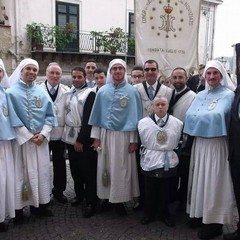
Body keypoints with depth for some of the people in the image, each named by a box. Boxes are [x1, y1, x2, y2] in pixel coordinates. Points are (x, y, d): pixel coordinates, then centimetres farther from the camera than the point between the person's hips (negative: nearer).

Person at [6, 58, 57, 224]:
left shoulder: (42, 92, 8)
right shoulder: (12, 92, -2)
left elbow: (50, 115, 5)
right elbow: (13, 118, -8)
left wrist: (43, 134, -8)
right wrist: (29, 136, -11)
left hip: (41, 139, 4)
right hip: (21, 139, -3)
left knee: (42, 171, 8)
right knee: (21, 173, 1)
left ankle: (41, 204, 22)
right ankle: (19, 208, 13)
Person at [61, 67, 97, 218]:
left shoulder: (90, 94, -11)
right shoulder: (70, 93, 10)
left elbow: (87, 119, -15)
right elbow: (67, 113, 14)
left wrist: (80, 140, -16)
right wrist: (67, 135, 8)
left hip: (83, 138, -7)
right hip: (70, 137, 7)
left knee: (88, 171, 0)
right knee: (75, 169, 16)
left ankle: (91, 202, 10)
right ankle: (79, 195, 32)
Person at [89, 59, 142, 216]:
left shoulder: (132, 91, -2)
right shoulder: (103, 91, 4)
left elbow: (135, 117, -3)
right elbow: (97, 115, 6)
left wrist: (133, 140, -5)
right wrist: (96, 137, 3)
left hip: (124, 136, -2)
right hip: (105, 135, 2)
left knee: (122, 169, 5)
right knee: (105, 168, 9)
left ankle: (119, 200, 19)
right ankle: (106, 197, 24)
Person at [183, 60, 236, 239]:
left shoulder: (228, 95, -6)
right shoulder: (200, 95, 12)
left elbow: (217, 116, -17)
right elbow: (189, 115, 5)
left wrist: (200, 117, -7)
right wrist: (207, 117, -4)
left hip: (216, 144, -6)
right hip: (199, 143, 6)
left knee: (214, 182, 0)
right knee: (200, 179, 13)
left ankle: (215, 222, 13)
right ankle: (201, 214, 28)